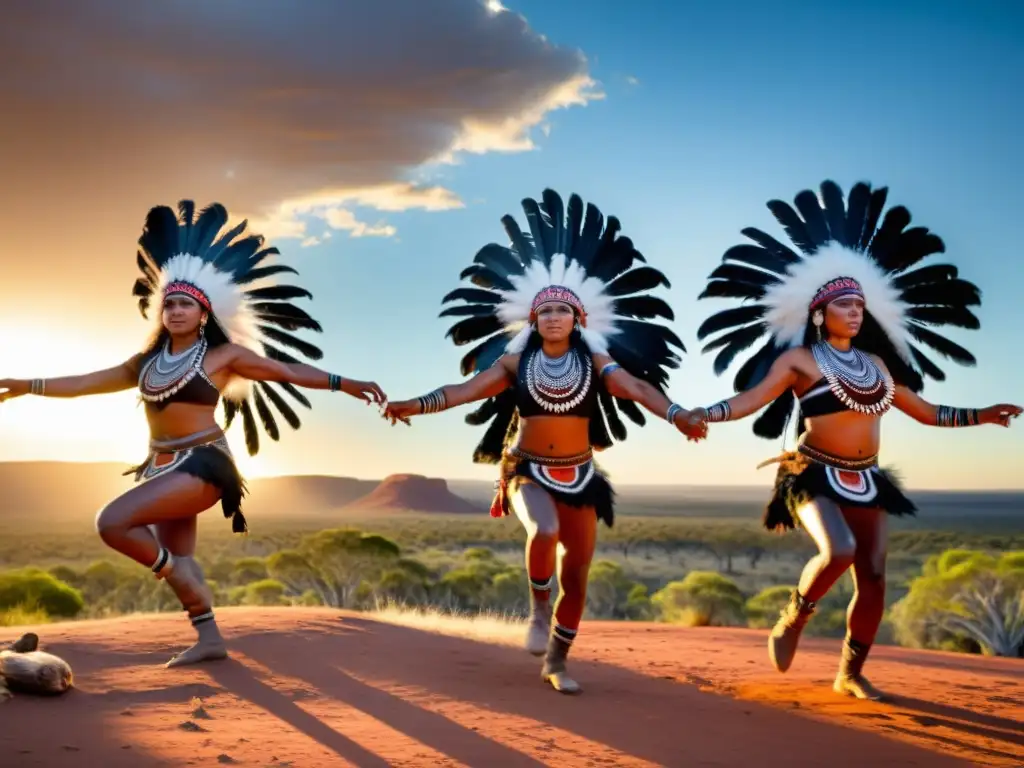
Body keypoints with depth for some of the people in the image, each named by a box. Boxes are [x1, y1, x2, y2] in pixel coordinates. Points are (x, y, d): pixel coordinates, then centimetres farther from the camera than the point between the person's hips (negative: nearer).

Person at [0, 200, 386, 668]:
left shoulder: (223, 355, -3)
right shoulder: (148, 362, 11)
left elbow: (287, 371, -2)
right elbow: (88, 383, 14)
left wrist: (343, 384, -6)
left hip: (202, 462, -7)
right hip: (164, 466, 7)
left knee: (112, 521, -20)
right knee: (177, 558, 9)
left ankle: (179, 577, -2)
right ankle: (209, 639, 18)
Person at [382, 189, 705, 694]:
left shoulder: (594, 361, -3)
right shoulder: (516, 361, -2)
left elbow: (636, 387, -17)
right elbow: (467, 388, -9)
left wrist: (676, 415, -34)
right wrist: (415, 405, -22)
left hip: (578, 475, 2)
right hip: (527, 470, -2)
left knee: (577, 574, 4)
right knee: (545, 530, -34)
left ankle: (556, 662, 23)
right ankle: (539, 609, -7)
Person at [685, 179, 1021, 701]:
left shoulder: (875, 364, 13)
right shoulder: (799, 358, -3)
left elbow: (923, 411, 21)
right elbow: (753, 397, -14)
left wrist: (981, 416, 19)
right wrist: (705, 414, -30)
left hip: (865, 480, 6)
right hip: (815, 476, -6)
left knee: (873, 578, 0)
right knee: (838, 550, -30)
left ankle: (851, 674, 15)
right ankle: (792, 621, -3)